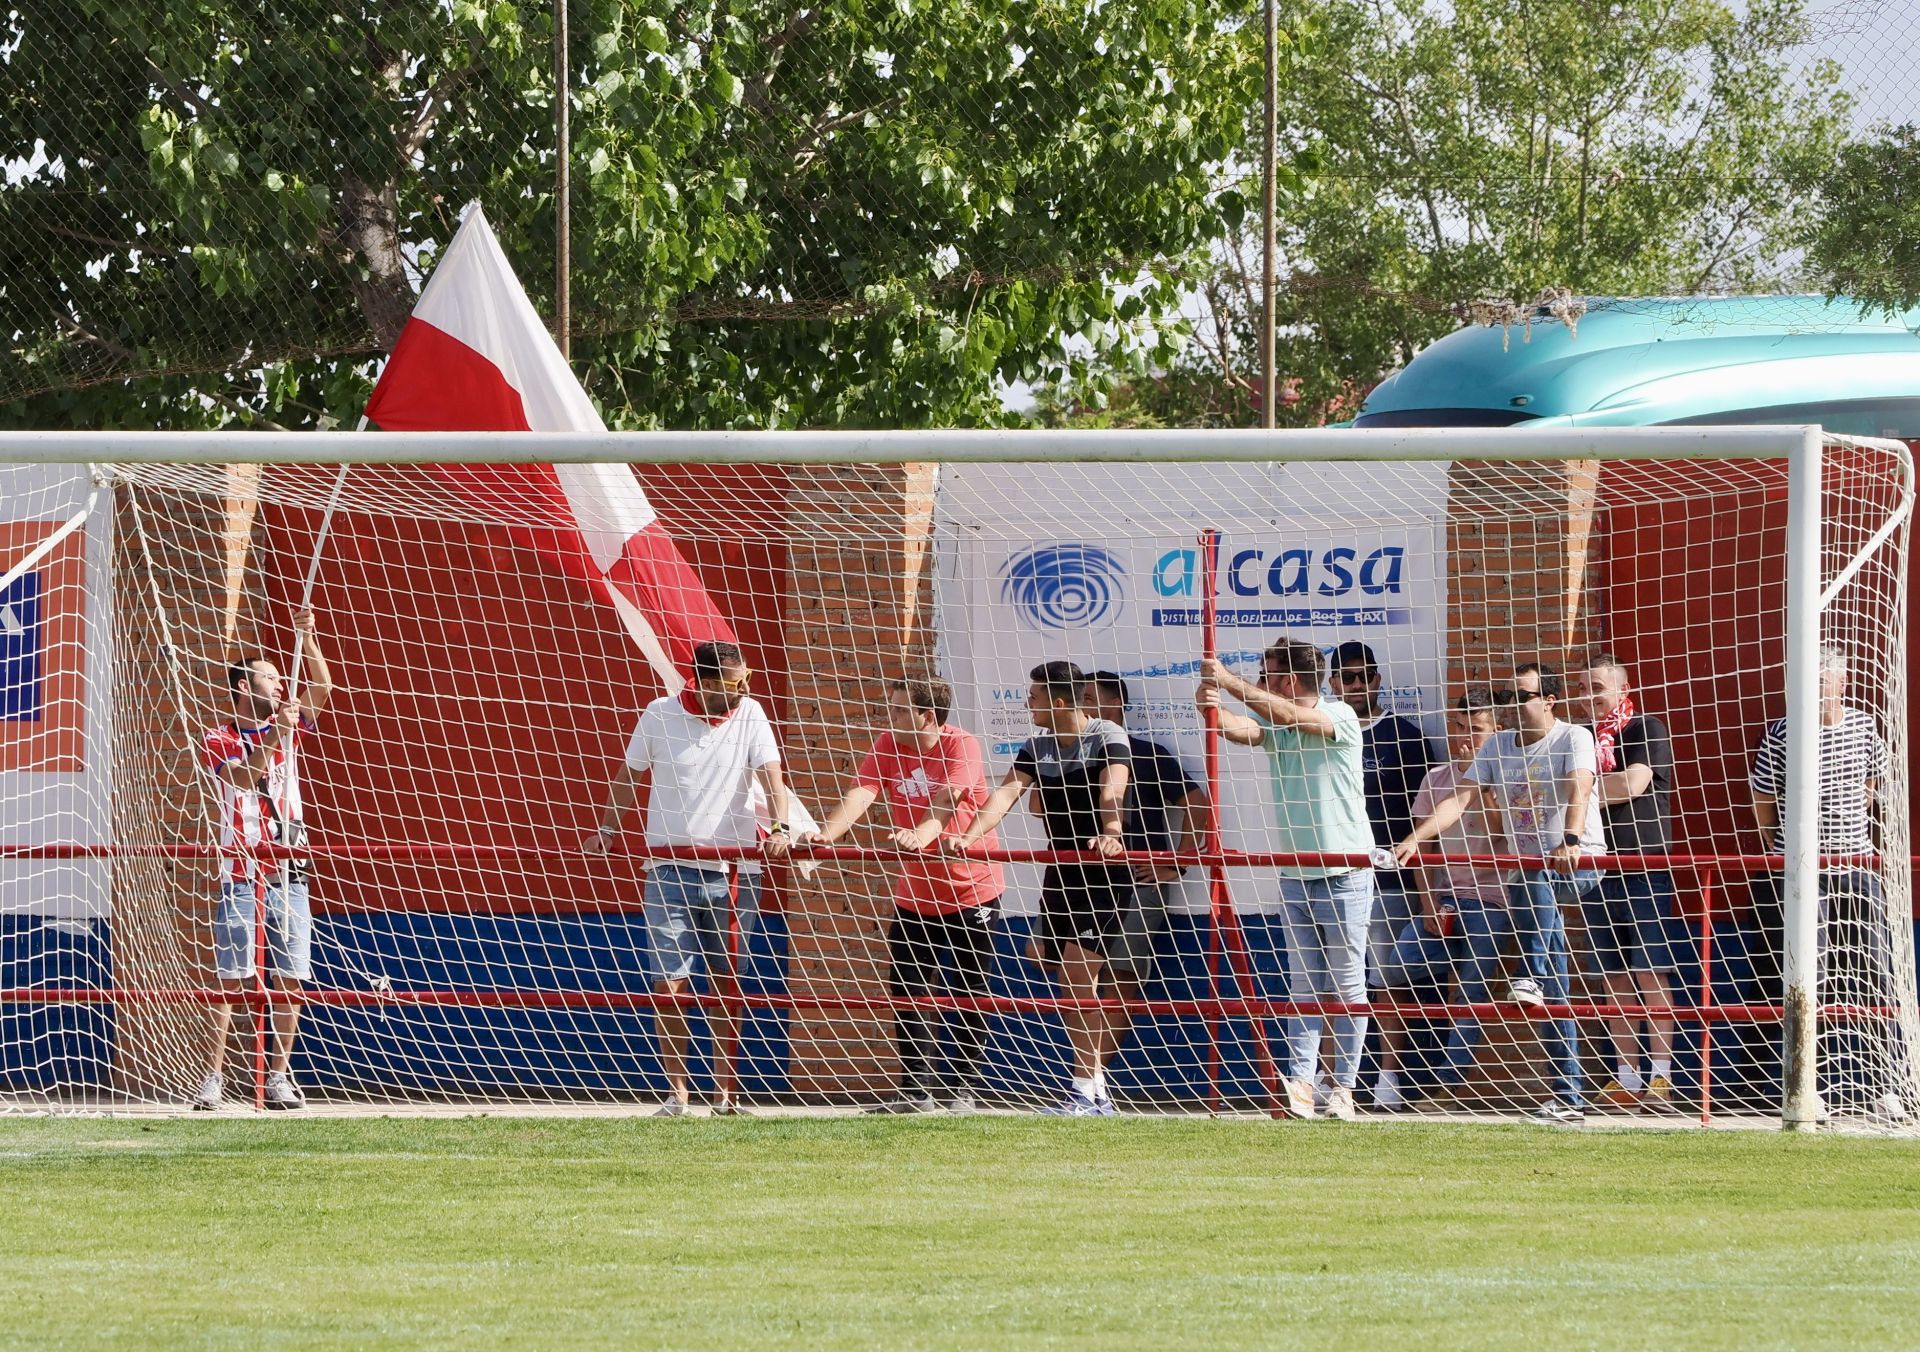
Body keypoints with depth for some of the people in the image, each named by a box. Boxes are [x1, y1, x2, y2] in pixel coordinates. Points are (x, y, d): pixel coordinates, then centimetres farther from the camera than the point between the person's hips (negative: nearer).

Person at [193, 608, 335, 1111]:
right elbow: (243, 776, -16)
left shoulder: (286, 726, 14)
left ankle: (279, 1076, 4)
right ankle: (213, 1077, -9)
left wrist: (307, 638, -6)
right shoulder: (217, 740, 2)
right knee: (231, 981, -8)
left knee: (289, 981, 0)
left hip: (287, 876, 4)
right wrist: (273, 737, -25)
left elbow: (322, 688, 4)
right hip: (240, 876, -4)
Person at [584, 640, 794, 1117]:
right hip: (671, 870, 0)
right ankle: (676, 1092, 1)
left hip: (734, 872, 0)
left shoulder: (750, 715, -1)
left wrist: (780, 828, -26)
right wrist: (608, 830, 8)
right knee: (669, 985, -5)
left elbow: (771, 775, -10)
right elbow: (629, 776, 13)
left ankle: (725, 1093, 12)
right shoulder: (659, 715, -1)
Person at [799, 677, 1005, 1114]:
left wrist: (920, 836, -50)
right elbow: (860, 794, -14)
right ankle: (916, 1089, 5)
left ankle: (962, 1089, 12)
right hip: (914, 893, 5)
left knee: (966, 995, 1)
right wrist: (827, 833, -33)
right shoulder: (887, 745, -1)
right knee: (906, 990, 0)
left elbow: (946, 800, -31)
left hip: (970, 890, -5)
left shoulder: (961, 746, -15)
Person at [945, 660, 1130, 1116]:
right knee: (1073, 985, 7)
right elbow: (1007, 793, -4)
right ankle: (1098, 1092, 14)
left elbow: (1112, 791, -27)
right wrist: (971, 834, -21)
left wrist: (1110, 833, -45)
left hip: (1104, 873, -7)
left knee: (1078, 976, -15)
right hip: (1059, 874, 7)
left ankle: (1084, 1092, -14)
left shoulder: (1108, 738, -9)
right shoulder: (1037, 748, 9)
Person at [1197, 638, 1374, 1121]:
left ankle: (1344, 1088, 3)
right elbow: (1241, 729, -10)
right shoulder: (1274, 728, 9)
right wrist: (1210, 706, -31)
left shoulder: (1341, 718, -8)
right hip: (1295, 875, 6)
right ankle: (1301, 1085, -4)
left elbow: (1287, 715, -23)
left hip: (1345, 874, -6)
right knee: (1303, 986, 1)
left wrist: (1229, 682, -23)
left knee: (1347, 985, 0)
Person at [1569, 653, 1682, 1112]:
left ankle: (1661, 1077, -11)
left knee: (1651, 975, -9)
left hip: (1645, 869, -6)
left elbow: (1633, 785, -15)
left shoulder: (1645, 730, -2)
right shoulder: (1581, 739, 17)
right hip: (1598, 871, 6)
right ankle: (1626, 1077, 8)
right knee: (1615, 980, 6)